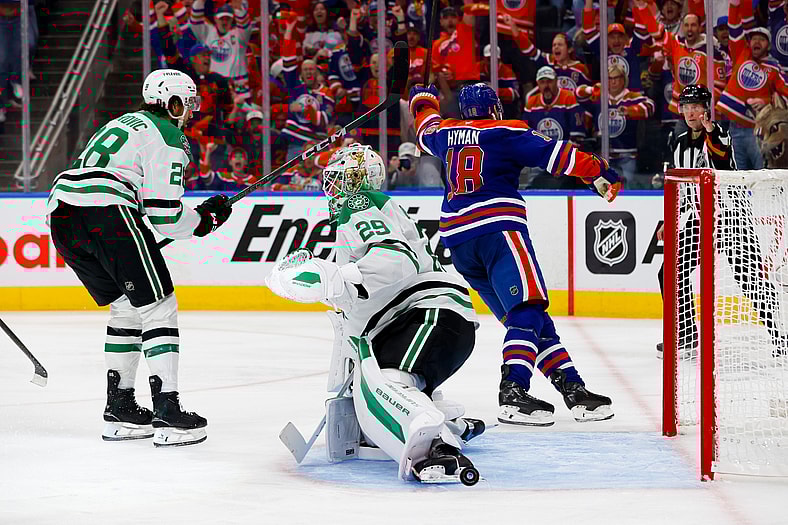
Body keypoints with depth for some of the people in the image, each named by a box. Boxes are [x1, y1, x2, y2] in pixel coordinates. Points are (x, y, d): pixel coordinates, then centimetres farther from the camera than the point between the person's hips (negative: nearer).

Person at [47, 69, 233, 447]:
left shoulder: (127, 122, 29)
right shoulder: (167, 136, 1)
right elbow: (164, 214, -5)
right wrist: (205, 217, 11)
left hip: (61, 211, 9)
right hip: (106, 215, -9)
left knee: (126, 306, 20)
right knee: (157, 305, -2)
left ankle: (119, 409, 20)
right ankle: (167, 413, -7)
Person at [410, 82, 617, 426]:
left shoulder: (446, 133, 19)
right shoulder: (506, 133, 3)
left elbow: (427, 129, 42)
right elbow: (556, 155, -4)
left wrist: (423, 101, 62)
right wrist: (599, 172, 0)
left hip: (457, 240, 7)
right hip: (497, 229, -7)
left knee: (527, 317, 5)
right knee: (528, 308, -16)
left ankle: (572, 388, -1)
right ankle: (513, 392, -33)